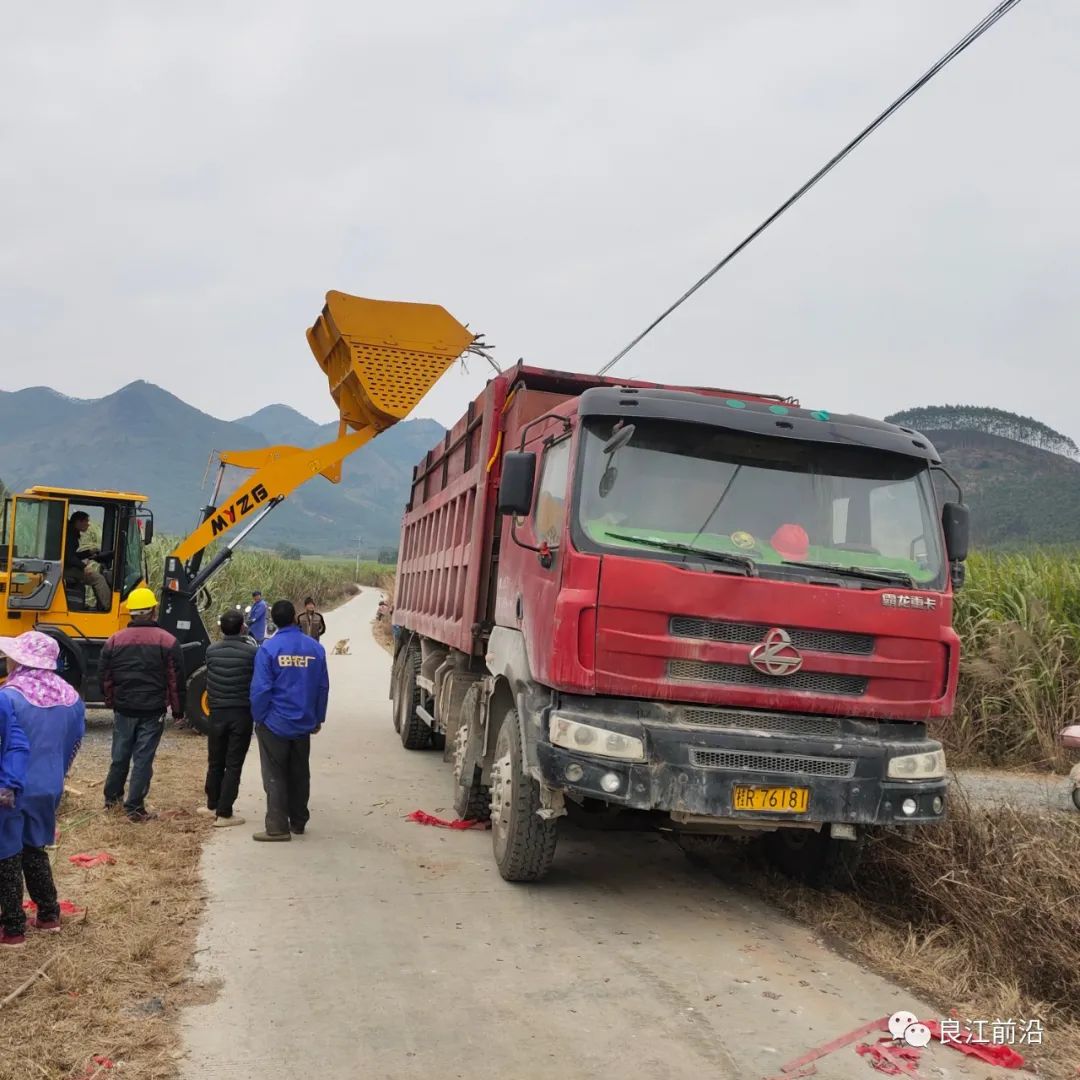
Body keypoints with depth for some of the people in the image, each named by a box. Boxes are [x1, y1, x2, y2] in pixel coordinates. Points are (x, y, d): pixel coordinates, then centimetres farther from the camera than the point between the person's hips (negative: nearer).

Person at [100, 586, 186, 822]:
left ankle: (112, 798, 31)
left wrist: (111, 702, 22)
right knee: (143, 759, 1)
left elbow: (104, 676, 8)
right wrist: (178, 709, 6)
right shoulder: (167, 641, -7)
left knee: (120, 755, 18)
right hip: (153, 711, -3)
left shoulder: (114, 640, 1)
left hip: (123, 709, 3)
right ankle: (134, 807, 3)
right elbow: (176, 679, -5)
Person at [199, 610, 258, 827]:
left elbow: (209, 680, 5)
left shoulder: (211, 651, -4)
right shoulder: (253, 652, -14)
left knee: (215, 762, 18)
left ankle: (213, 805, 32)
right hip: (242, 713, -3)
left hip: (217, 713, 3)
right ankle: (223, 813, 4)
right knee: (233, 765, 3)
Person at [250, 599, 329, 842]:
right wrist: (318, 718, 14)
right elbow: (323, 687, 4)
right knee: (300, 775, 16)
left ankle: (278, 827, 3)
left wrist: (258, 718, -2)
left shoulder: (269, 648, -14)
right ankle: (298, 822, 24)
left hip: (275, 723, -4)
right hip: (303, 724, 4)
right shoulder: (315, 648, -1)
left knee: (275, 777, 4)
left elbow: (260, 688, -15)